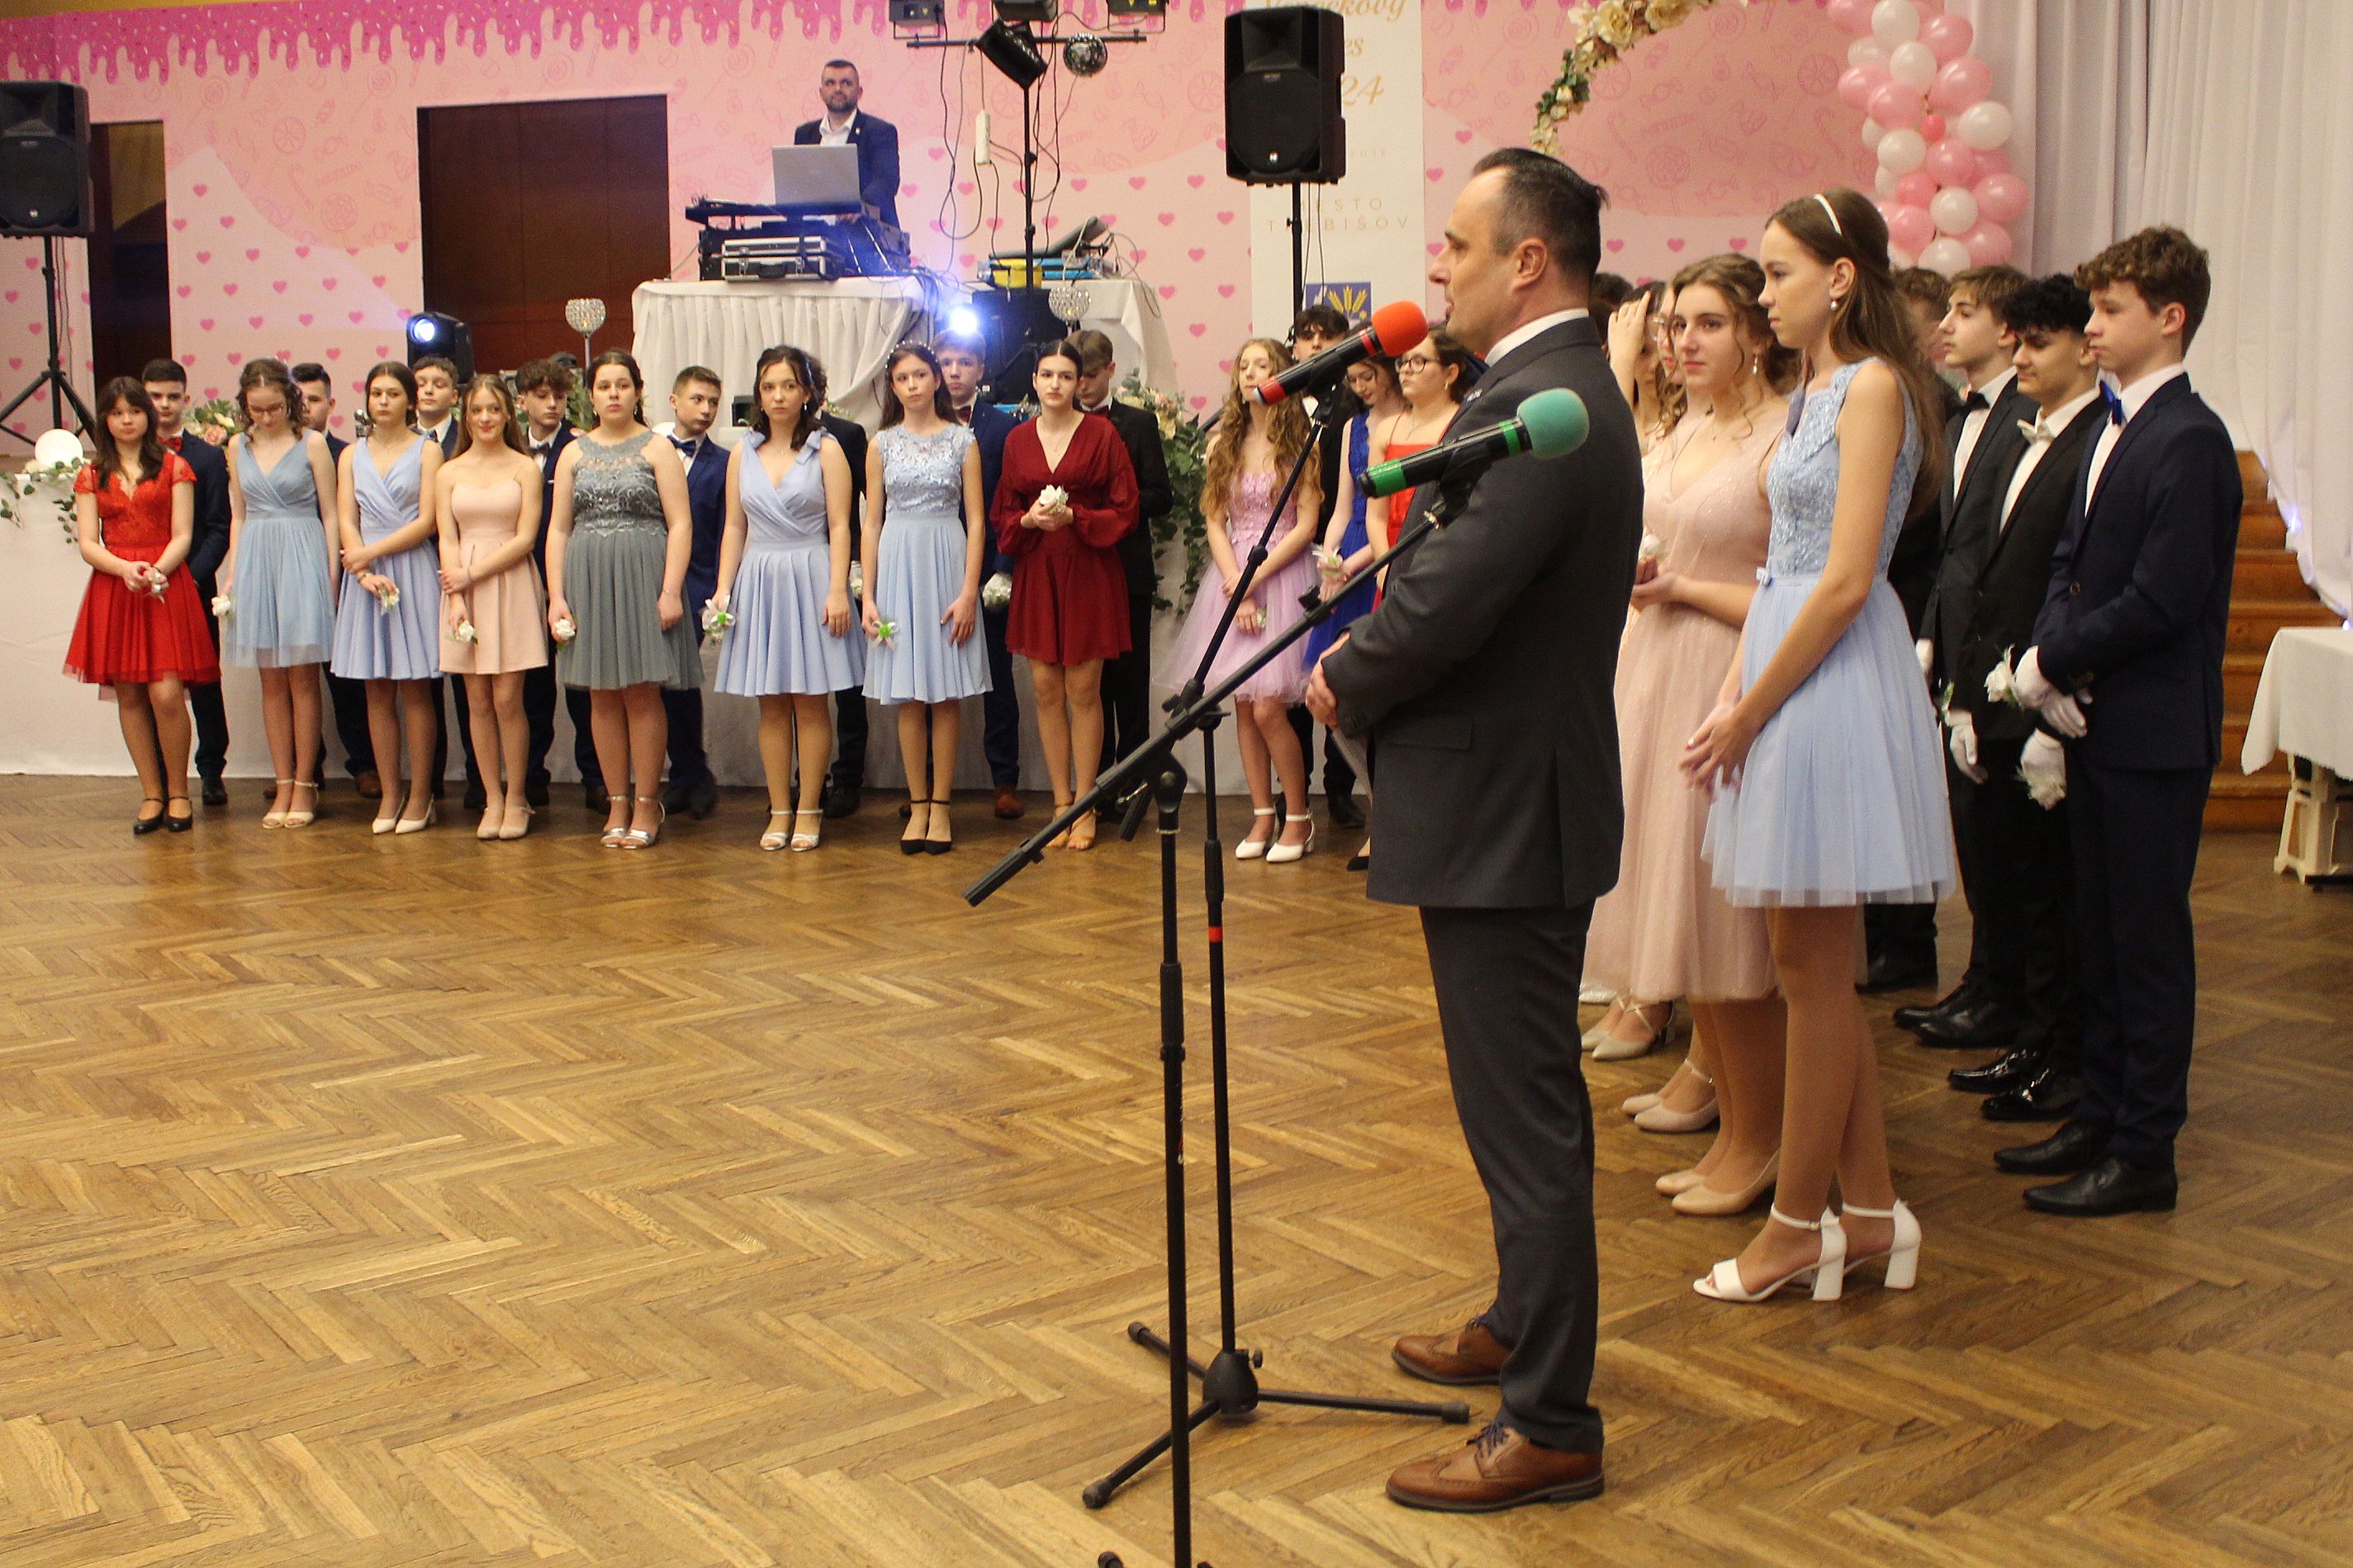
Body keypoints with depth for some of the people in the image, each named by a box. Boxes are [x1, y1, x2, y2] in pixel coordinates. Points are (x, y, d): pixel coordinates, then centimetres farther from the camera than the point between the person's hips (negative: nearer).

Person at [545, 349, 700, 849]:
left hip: (642, 580, -4)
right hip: (588, 581, 4)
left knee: (641, 693, -3)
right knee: (602, 696, 5)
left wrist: (671, 591, -14)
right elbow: (558, 528, 10)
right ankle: (617, 803, 13)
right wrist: (556, 596, 1)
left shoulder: (657, 449, 2)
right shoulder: (574, 453, 12)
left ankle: (646, 804, 6)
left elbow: (680, 524, -5)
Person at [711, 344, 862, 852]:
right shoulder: (743, 453, 11)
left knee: (810, 704, 0)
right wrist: (723, 588, 3)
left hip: (810, 579, -3)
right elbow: (735, 528, 12)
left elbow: (839, 527, -4)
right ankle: (779, 811, 12)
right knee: (771, 706, 5)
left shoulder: (826, 449, 1)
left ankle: (809, 810, 7)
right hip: (758, 582, 3)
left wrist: (837, 590, -12)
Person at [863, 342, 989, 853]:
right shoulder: (882, 444, 9)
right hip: (897, 566, 2)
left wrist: (968, 591, -8)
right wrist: (868, 595, 2)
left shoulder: (962, 441, 4)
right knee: (909, 697, 2)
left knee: (946, 694, -1)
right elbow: (872, 523, 9)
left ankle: (940, 806, 5)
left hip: (947, 562, -1)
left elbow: (976, 521, 1)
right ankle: (917, 805, 9)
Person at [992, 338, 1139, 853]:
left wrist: (1073, 516, -15)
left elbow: (1125, 510, -2)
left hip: (1088, 572, -3)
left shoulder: (1102, 433, -1)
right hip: (1035, 573, 3)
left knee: (1083, 689, -2)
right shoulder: (1018, 439, 9)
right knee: (1046, 689, 3)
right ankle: (1061, 804, 12)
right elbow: (1001, 515, 13)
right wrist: (1029, 519, -9)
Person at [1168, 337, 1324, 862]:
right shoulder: (1223, 444, 10)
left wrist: (1255, 579, -13)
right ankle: (1262, 816, 13)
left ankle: (1298, 817, 4)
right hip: (1233, 578, 4)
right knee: (1242, 705, 3)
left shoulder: (1300, 442, -2)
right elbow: (1215, 523, 6)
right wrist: (1236, 587, -8)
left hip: (1283, 574, -4)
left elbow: (1306, 525, -7)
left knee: (1268, 706, -10)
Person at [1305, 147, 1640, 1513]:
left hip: (1504, 808, -11)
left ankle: (1552, 1425, 9)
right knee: (1527, 1097, 22)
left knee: (1525, 1112, -2)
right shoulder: (1565, 386, 14)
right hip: (1517, 796, 11)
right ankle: (1526, 1327, 39)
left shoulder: (1542, 403, -21)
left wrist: (1347, 685, -8)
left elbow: (1451, 597, -26)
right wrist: (1368, 665, -1)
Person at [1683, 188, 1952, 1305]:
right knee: (1818, 966, 12)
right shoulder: (1815, 389, 16)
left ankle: (1799, 1224, 10)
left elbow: (1845, 581, -18)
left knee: (1810, 965, -1)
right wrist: (1733, 696, 5)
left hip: (1835, 681, -9)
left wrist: (1750, 712, -14)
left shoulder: (1873, 386, -12)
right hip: (1787, 669, 9)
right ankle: (1869, 1212, 21)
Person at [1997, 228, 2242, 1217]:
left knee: (2148, 940, 0)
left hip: (2154, 733, -9)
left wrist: (2055, 662, -12)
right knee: (2098, 933, 15)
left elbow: (2161, 600, -21)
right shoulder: (2114, 428, 13)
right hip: (2093, 722, 9)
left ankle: (2144, 1153, 10)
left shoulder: (2188, 441, -16)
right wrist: (2050, 658, -4)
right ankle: (2102, 1116, 27)